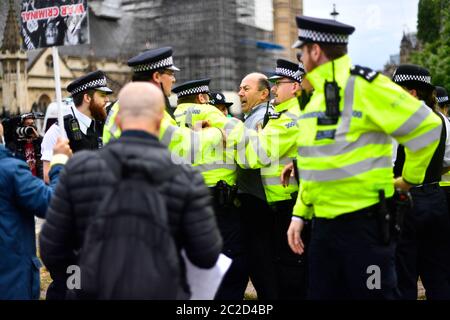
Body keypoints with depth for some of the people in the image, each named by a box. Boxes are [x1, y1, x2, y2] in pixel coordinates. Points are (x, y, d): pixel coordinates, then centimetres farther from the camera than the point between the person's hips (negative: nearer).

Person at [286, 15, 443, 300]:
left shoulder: (362, 85, -14)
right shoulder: (317, 95, 13)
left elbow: (426, 126, -14)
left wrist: (410, 178, -4)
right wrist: (300, 213, 14)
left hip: (364, 223, -8)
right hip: (323, 223, 8)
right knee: (322, 292, 13)